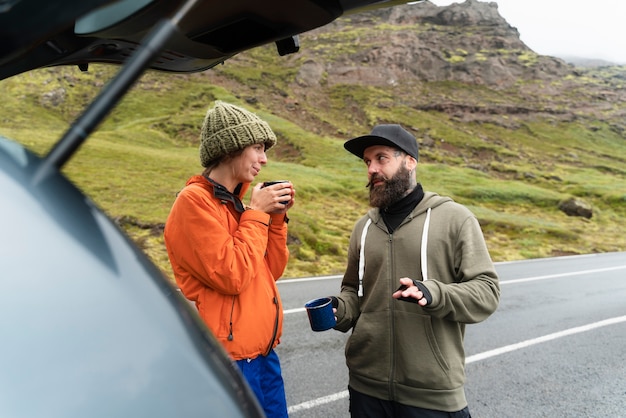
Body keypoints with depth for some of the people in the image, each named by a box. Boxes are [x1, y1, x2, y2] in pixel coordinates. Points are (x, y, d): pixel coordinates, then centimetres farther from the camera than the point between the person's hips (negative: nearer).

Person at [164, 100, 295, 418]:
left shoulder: (235, 202, 10)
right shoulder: (194, 200, -15)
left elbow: (272, 271, 10)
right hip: (230, 358, -8)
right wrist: (257, 213, -15)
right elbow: (231, 276, -23)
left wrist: (276, 216, -1)